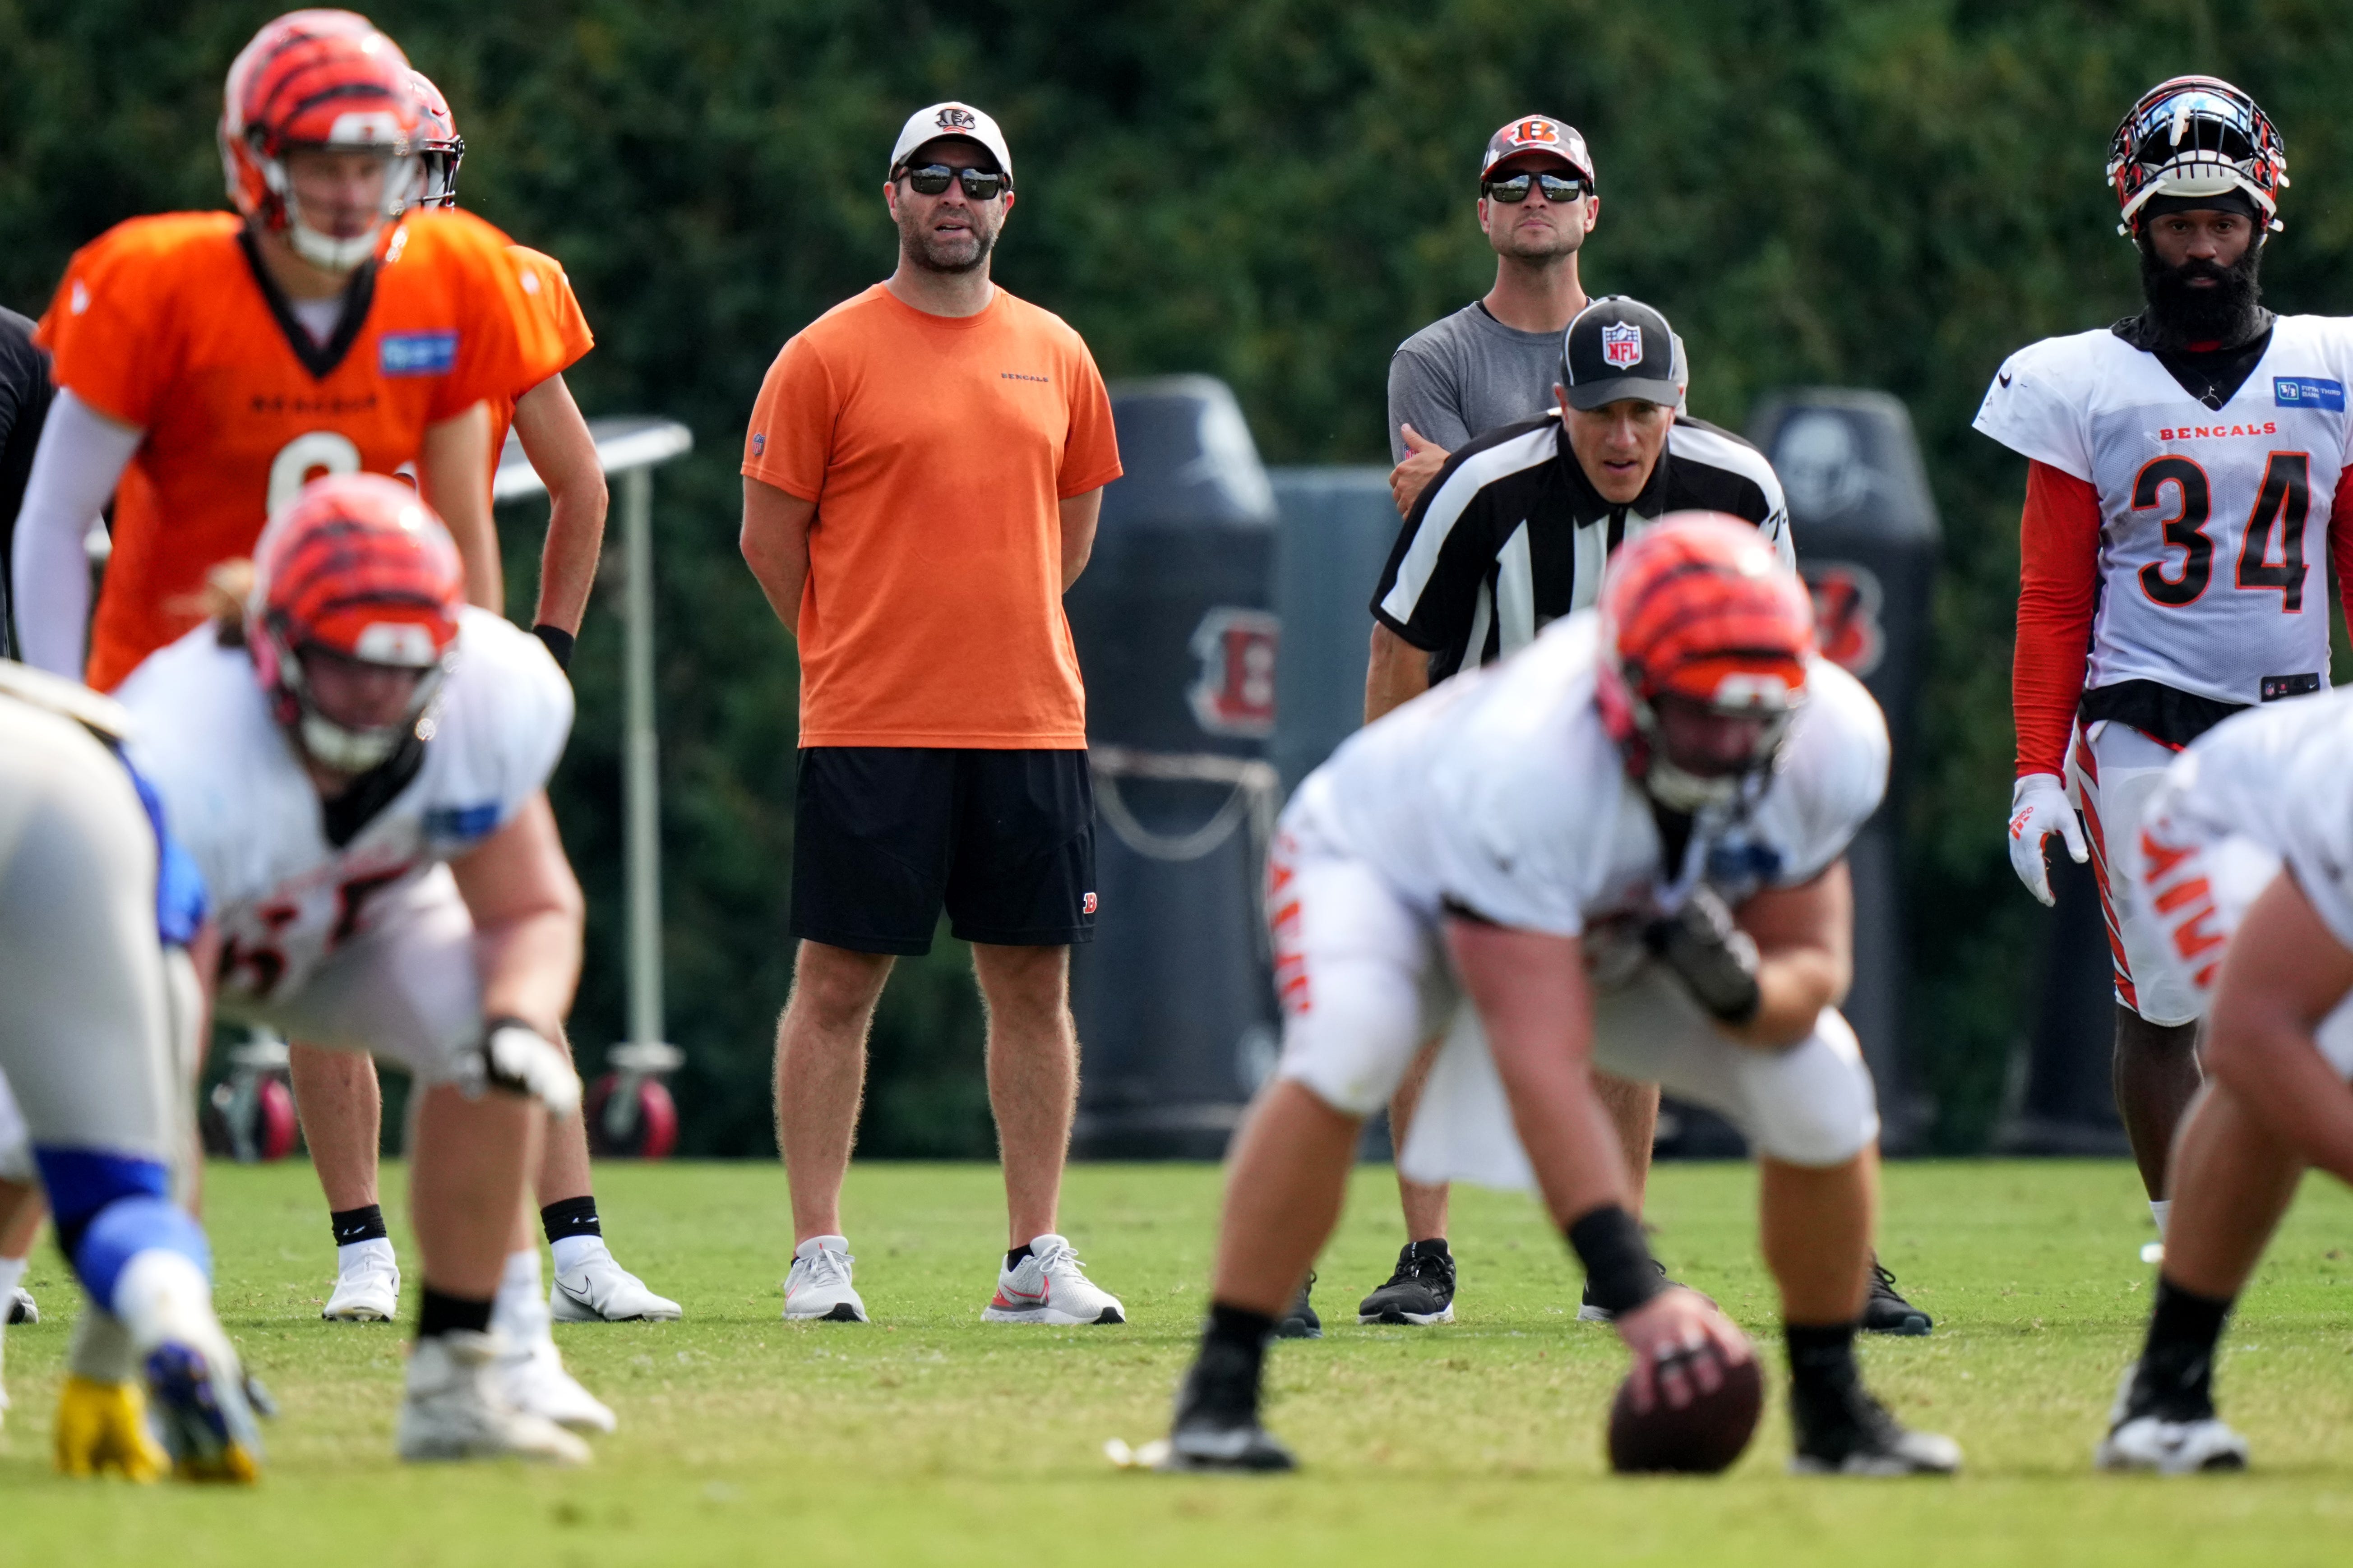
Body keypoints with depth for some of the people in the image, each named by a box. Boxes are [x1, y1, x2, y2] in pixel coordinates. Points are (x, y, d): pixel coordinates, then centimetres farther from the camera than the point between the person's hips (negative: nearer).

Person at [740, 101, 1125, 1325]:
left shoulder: (1055, 356, 11)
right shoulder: (827, 356, -1)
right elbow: (770, 534, 2)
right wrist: (859, 660, 5)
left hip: (1030, 720, 4)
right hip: (869, 727, -4)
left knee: (1033, 984, 5)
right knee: (836, 984, -2)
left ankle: (1034, 1260, 10)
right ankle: (817, 1255, 2)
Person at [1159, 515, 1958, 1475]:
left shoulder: (1829, 741, -29)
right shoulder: (1526, 762, -46)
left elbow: (1810, 966, -15)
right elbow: (1542, 1062, -47)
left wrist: (1743, 990, -42)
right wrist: (1633, 1291, -53)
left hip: (1632, 923, 5)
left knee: (1824, 1094, -14)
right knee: (1348, 1049, -37)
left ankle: (1832, 1411, 9)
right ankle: (1220, 1390, -26)